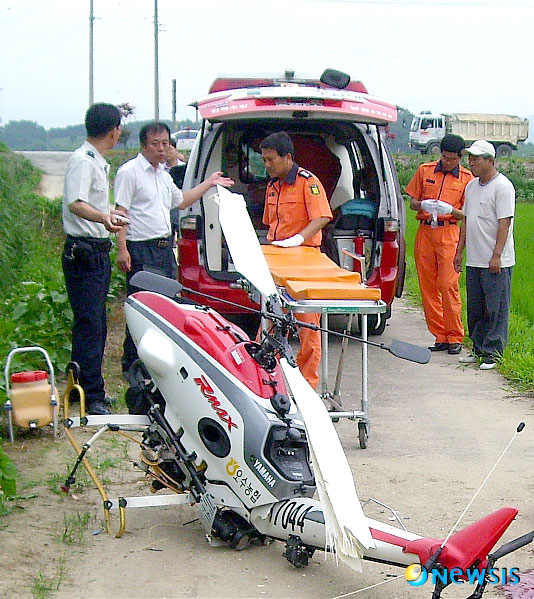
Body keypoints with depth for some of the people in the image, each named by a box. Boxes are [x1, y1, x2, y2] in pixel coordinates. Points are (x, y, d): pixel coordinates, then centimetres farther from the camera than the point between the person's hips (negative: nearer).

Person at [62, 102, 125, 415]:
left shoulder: (98, 162, 17)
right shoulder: (82, 160, -15)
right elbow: (76, 203, -30)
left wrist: (113, 215, 50)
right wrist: (104, 217, -47)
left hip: (98, 252, 10)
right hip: (84, 252, -10)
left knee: (96, 325, 15)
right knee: (90, 326, -10)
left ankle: (82, 389, 24)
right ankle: (92, 397, -8)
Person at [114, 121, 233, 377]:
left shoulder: (163, 174, 18)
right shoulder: (129, 172, -9)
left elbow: (180, 200, 34)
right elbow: (120, 212, -14)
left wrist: (209, 183, 35)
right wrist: (121, 248, -21)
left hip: (165, 248, 9)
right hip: (141, 250, -9)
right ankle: (131, 365, -2)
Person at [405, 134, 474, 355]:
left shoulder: (466, 178, 4)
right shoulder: (424, 171, 10)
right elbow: (412, 202, 13)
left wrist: (451, 210, -17)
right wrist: (422, 205, -9)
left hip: (449, 233, -3)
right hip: (425, 232, 3)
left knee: (448, 285, -10)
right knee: (427, 285, 2)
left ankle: (455, 338, -1)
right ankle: (440, 337, 9)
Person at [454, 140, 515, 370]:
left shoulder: (502, 186, -10)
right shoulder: (471, 186, 15)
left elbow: (504, 223, -15)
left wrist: (496, 255, -19)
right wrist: (459, 251, 18)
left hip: (496, 263, -8)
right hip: (474, 260, 8)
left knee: (496, 310, -3)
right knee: (475, 310, 11)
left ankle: (493, 353, 0)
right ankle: (479, 350, 20)